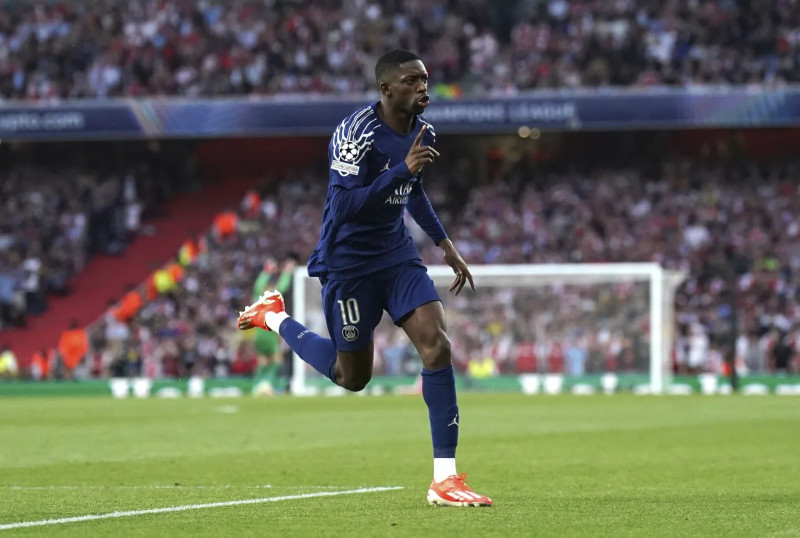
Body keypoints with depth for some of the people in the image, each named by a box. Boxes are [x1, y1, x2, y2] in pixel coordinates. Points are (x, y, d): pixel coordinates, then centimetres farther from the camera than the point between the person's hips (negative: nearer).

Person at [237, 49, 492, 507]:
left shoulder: (422, 131, 4)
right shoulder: (357, 134, -21)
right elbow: (345, 207, -29)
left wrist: (445, 243, 18)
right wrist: (403, 168, -34)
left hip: (398, 255, 6)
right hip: (349, 260, -6)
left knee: (437, 346, -14)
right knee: (353, 377, 7)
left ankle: (445, 478, -12)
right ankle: (275, 317, 32)